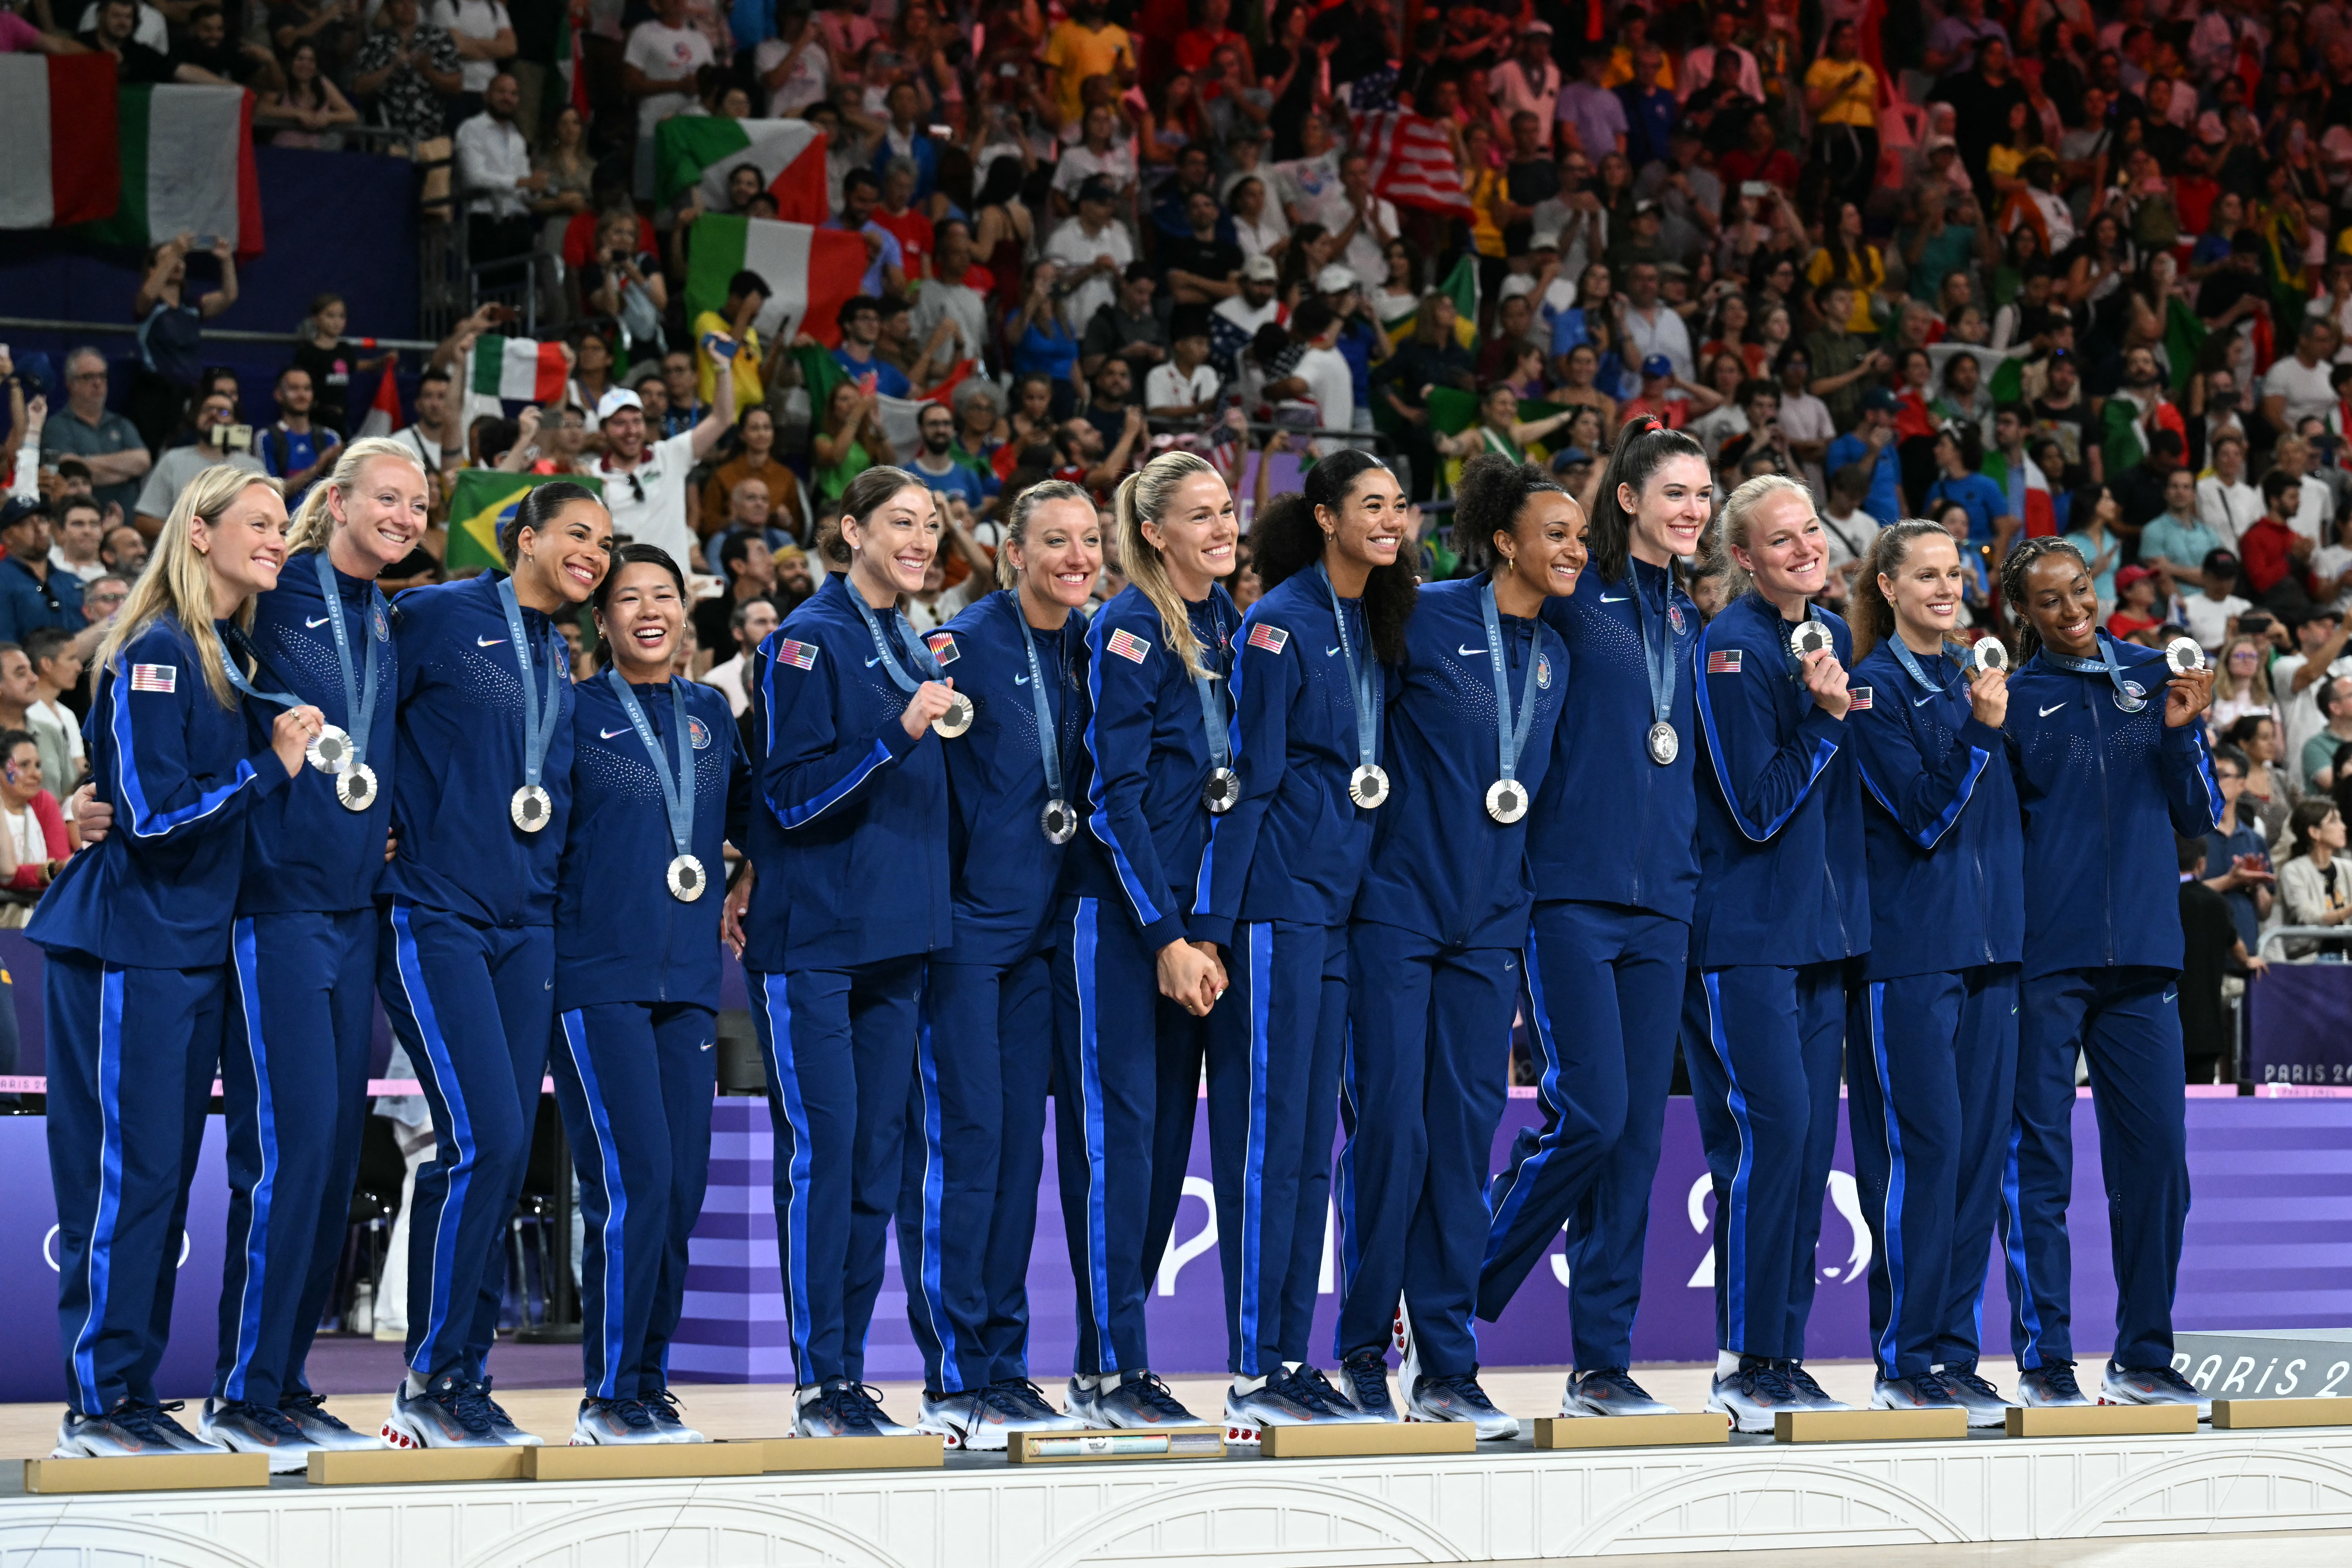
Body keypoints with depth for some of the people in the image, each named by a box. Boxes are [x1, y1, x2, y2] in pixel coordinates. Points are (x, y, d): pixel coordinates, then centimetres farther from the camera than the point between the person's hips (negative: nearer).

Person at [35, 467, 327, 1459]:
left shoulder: (235, 655, 14)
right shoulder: (156, 655, -13)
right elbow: (153, 814, -19)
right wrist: (272, 766, -14)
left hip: (193, 948, 9)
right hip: (127, 947, -9)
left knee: (166, 1177, 9)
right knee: (125, 1173, -7)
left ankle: (132, 1395, 14)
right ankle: (98, 1404, -2)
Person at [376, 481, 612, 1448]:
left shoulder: (560, 659, 17)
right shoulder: (435, 618, -5)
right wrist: (392, 836, -9)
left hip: (525, 923, 7)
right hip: (434, 915, -7)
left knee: (505, 1153, 4)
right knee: (483, 1140, -15)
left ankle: (462, 1387, 10)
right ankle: (428, 1387, -5)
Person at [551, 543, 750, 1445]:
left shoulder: (710, 715, 15)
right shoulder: (576, 714, 1)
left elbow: (750, 816, 25)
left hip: (688, 980, 5)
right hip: (597, 978, -5)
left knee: (681, 1191, 2)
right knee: (633, 1184, -13)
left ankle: (647, 1387, 11)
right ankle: (611, 1398, -6)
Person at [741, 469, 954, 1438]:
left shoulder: (912, 649, 15)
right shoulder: (810, 641, -7)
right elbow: (792, 795, -14)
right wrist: (899, 734, -22)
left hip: (894, 939, 7)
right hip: (811, 933, -7)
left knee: (877, 1155, 6)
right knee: (822, 1147, -10)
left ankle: (850, 1371, 11)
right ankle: (818, 1384, -7)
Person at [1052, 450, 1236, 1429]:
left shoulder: (1227, 624, 11)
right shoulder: (1130, 629, -10)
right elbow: (1115, 793, -14)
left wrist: (1200, 931, 8)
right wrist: (1167, 936, -17)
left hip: (1187, 912, 7)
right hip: (1116, 909, -7)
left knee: (1168, 1127, 7)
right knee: (1118, 1123, -6)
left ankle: (1121, 1354, 13)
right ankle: (1107, 1372, -4)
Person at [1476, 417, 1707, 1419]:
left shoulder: (1689, 620, 16)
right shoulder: (1574, 598, -3)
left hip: (1662, 899, 6)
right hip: (1570, 888, -6)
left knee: (1639, 1131, 3)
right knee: (1590, 1113, -13)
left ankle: (1603, 1365, 8)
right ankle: (1451, 1301, 5)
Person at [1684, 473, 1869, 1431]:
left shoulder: (1834, 636, 13)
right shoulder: (1730, 649, -11)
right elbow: (1758, 808, -15)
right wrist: (1825, 717, -19)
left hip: (1825, 923, 8)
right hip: (1746, 929, -8)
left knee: (1810, 1138, 6)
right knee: (1770, 1130, -13)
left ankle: (1782, 1353, 12)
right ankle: (1745, 1365, -7)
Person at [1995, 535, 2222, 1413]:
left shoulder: (2151, 678, 12)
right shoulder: (2013, 697, 4)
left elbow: (2199, 820, 11)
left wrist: (2181, 732, -5)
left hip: (2141, 947, 3)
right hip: (2045, 952, -3)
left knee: (2155, 1156, 2)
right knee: (2039, 1160, -2)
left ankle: (2144, 1357, 13)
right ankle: (2044, 1362, 3)